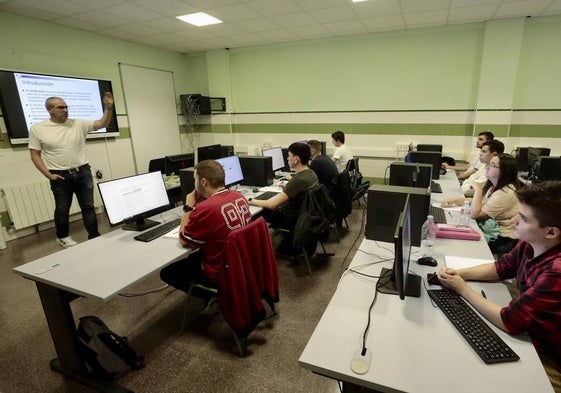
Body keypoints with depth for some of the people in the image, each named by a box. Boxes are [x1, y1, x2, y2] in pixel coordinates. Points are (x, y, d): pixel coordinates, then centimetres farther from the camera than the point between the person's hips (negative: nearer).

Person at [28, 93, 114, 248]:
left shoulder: (78, 124, 1)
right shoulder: (37, 128, -2)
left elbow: (102, 124, -4)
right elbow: (35, 154, 0)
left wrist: (108, 108, -21)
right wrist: (48, 175, -9)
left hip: (83, 172, 2)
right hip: (60, 176, -1)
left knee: (88, 206, 8)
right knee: (62, 209, 11)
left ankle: (94, 236, 17)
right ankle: (62, 236, 33)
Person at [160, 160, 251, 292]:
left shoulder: (205, 209, -30)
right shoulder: (239, 196, -6)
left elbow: (183, 241, -11)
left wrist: (189, 206, -5)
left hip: (221, 271, -8)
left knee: (166, 272, 12)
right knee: (193, 257, 30)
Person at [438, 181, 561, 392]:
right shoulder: (530, 244, -11)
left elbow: (508, 321, -29)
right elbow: (500, 268, 8)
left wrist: (462, 288, -17)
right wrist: (459, 273, -8)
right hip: (528, 333, 6)